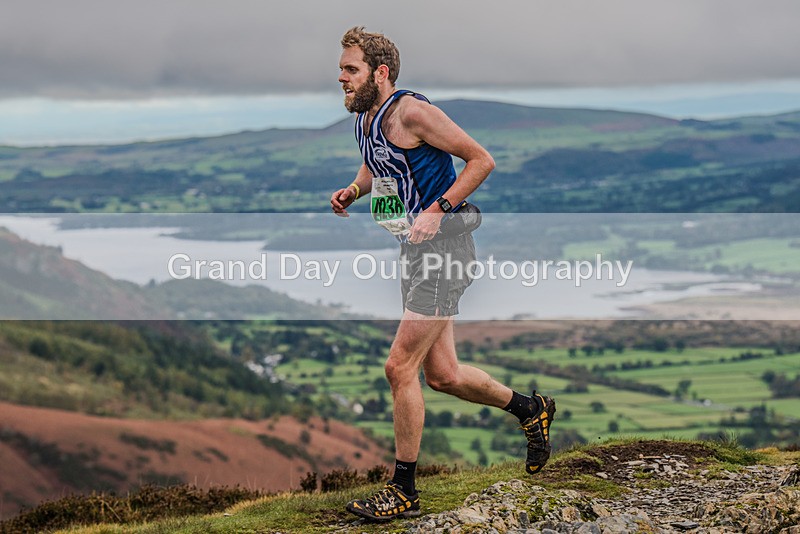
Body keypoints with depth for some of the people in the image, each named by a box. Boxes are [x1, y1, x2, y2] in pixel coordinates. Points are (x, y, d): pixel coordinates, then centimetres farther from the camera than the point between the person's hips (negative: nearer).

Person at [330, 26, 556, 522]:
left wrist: (438, 210, -21)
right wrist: (352, 191, 9)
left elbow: (482, 160, -15)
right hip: (416, 250, 9)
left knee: (401, 368, -10)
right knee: (442, 375, 13)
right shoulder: (365, 119, 9)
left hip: (444, 244, -9)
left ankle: (404, 491, 1)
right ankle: (532, 409, 36)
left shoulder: (411, 112, -16)